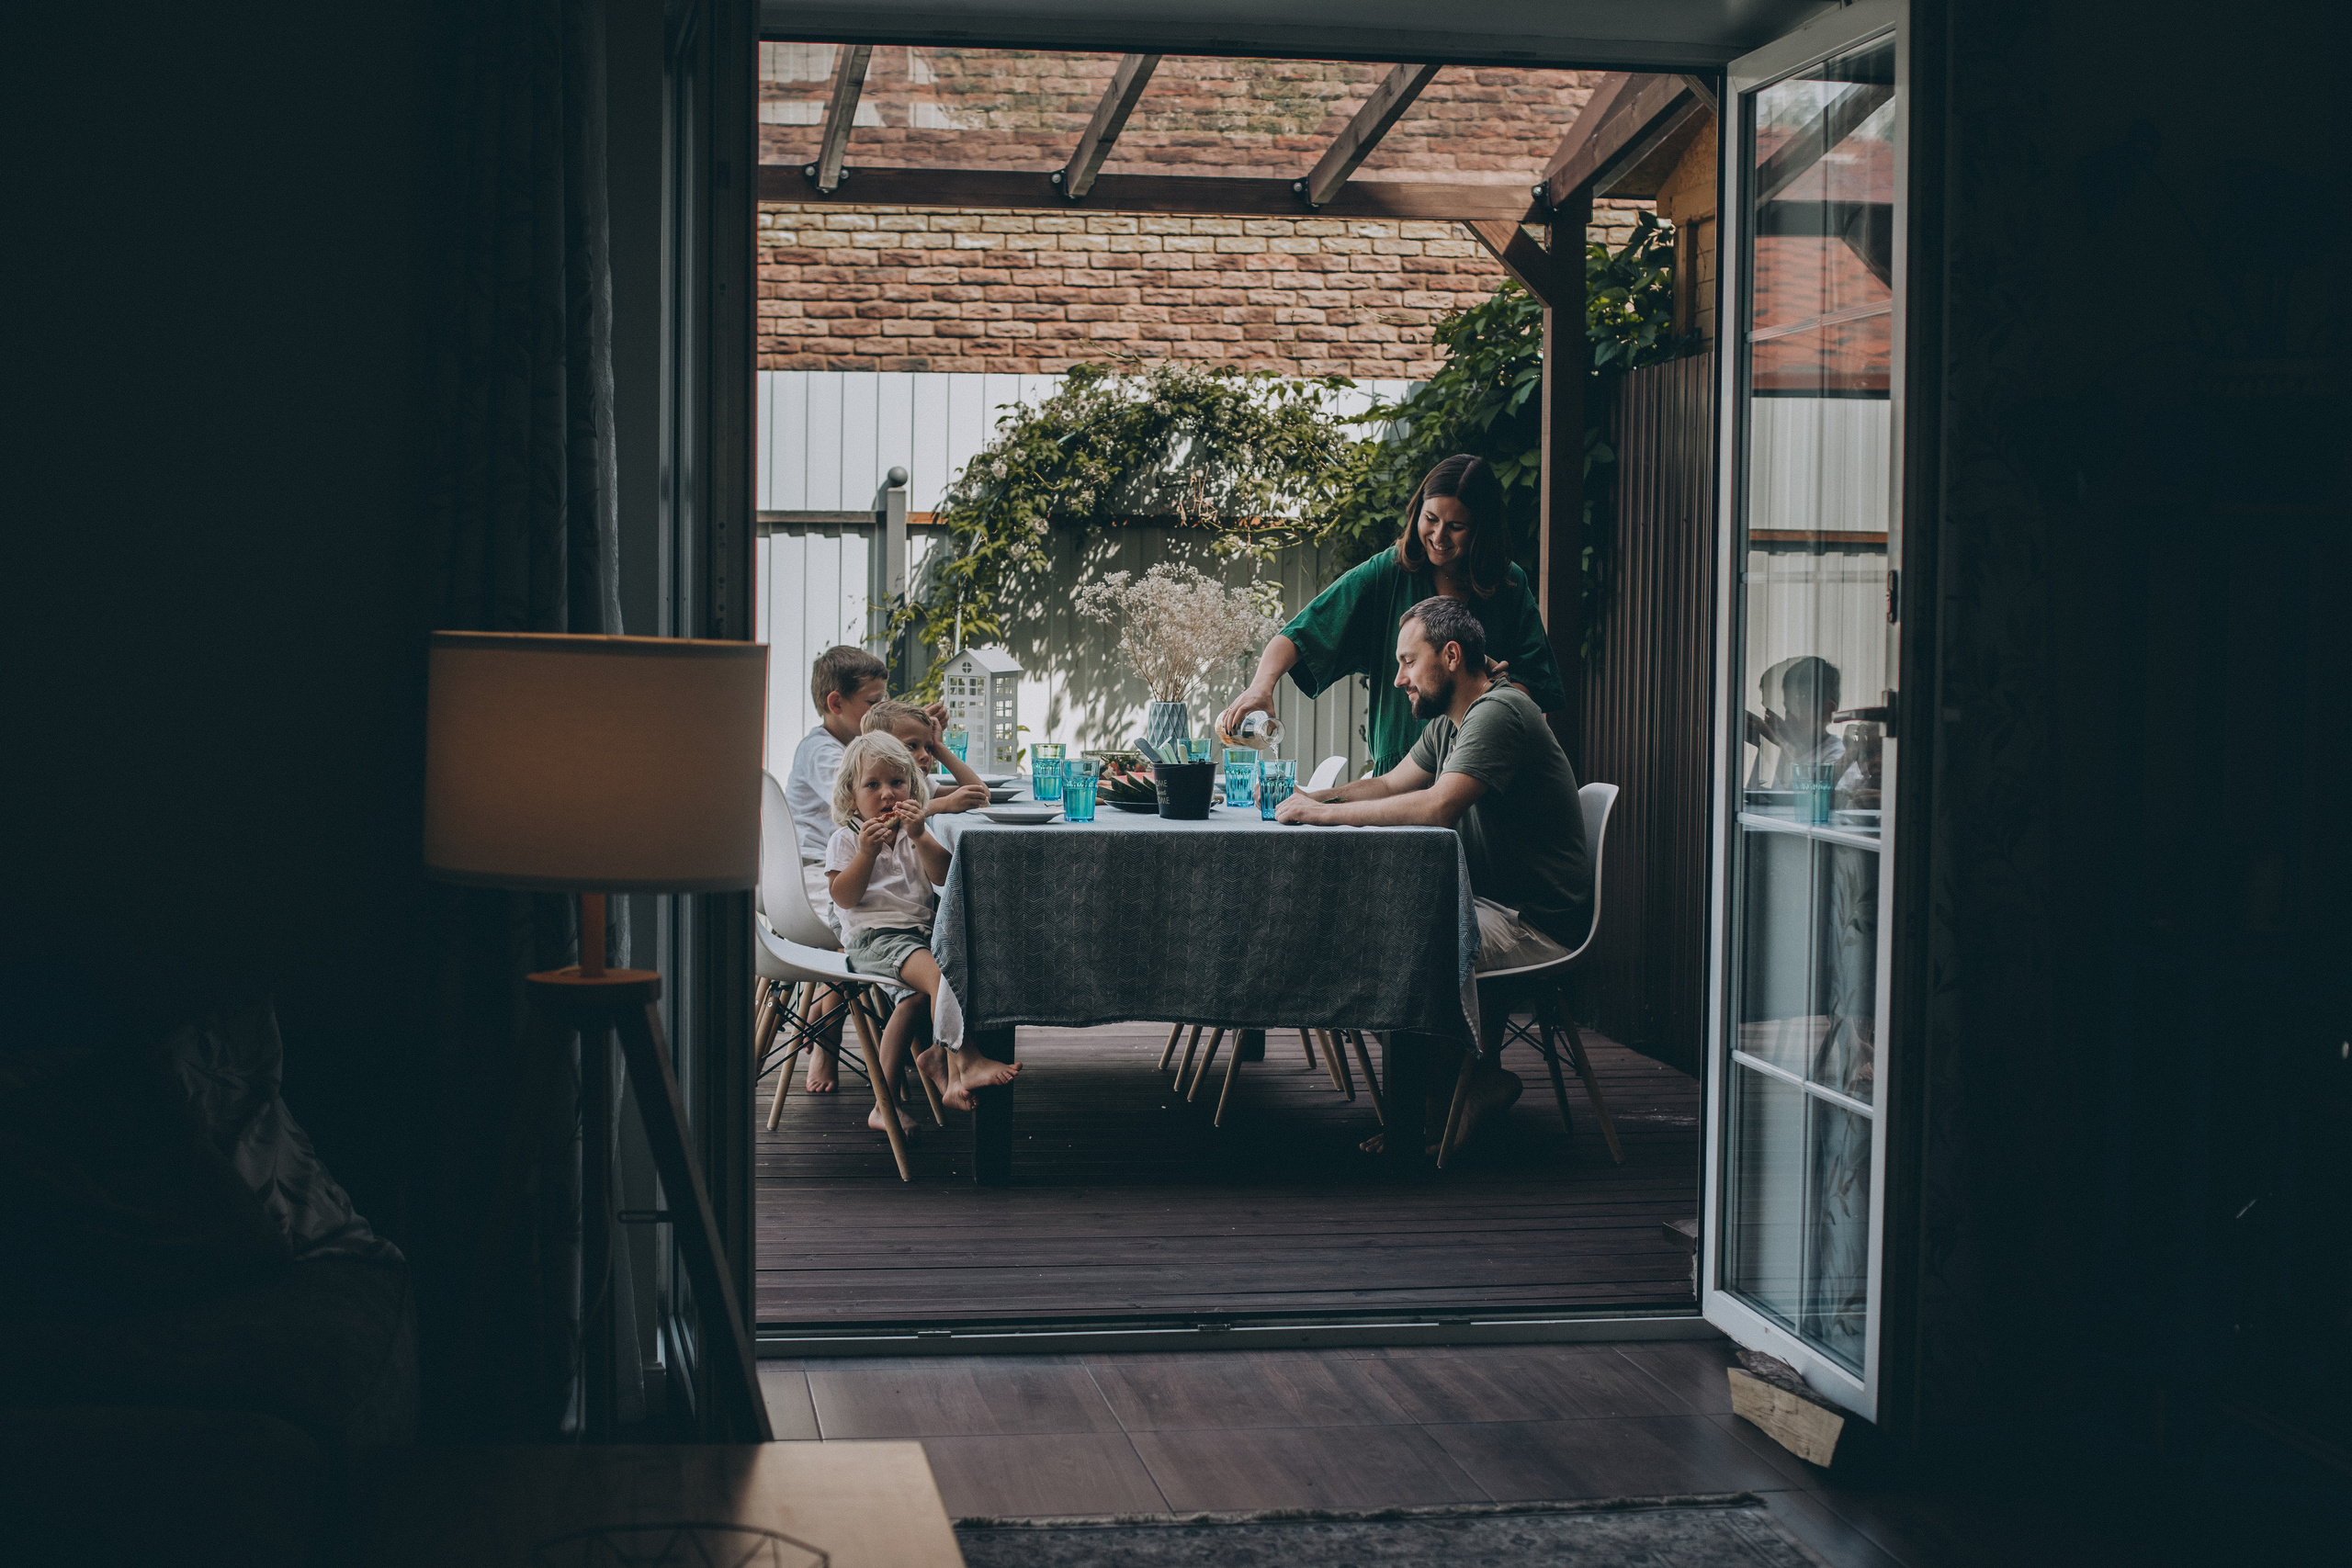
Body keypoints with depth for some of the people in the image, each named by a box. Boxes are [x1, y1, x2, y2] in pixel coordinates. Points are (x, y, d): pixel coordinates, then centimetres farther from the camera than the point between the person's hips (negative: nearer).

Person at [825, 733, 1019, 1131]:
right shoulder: (845, 839, 3)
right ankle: (964, 1061, -36)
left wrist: (920, 837, -12)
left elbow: (943, 875, 1)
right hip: (874, 937, -6)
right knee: (936, 972, -32)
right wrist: (867, 852, -20)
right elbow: (845, 897, -9)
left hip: (922, 929, 6)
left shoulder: (917, 833, 17)